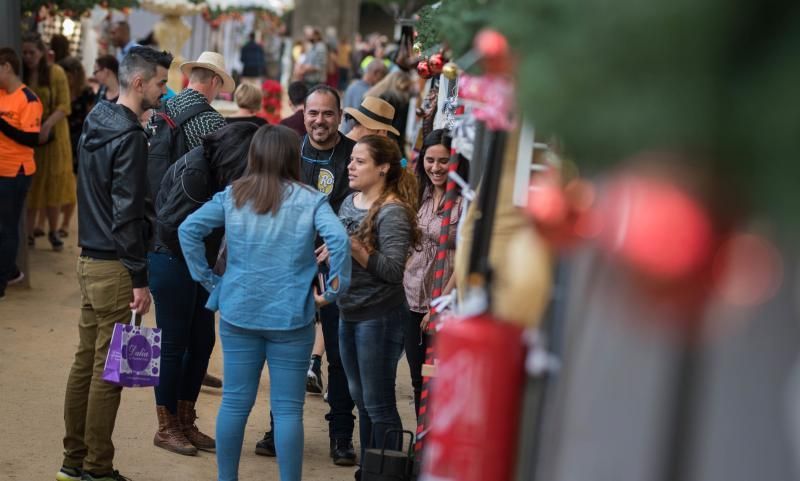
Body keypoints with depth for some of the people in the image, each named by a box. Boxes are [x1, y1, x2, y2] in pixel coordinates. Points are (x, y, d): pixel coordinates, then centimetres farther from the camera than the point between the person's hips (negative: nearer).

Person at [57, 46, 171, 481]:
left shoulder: (95, 124, 11)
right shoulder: (130, 137, -17)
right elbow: (127, 214, -20)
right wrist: (140, 278, -18)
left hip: (88, 259, 9)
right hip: (115, 266, -9)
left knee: (85, 362, 13)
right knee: (108, 370, -2)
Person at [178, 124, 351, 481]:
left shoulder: (232, 196, 4)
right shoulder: (309, 201, -5)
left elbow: (188, 230, 0)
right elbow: (338, 240, -20)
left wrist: (208, 279, 5)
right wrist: (334, 291, -10)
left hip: (238, 312, 3)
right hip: (290, 316, -3)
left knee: (235, 401, 11)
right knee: (287, 408, 3)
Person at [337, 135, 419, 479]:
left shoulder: (393, 212, -15)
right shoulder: (349, 202, 9)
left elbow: (393, 270, -22)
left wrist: (353, 247, -23)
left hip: (379, 318, -8)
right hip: (349, 314, 8)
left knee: (378, 405, -1)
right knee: (360, 398, 17)